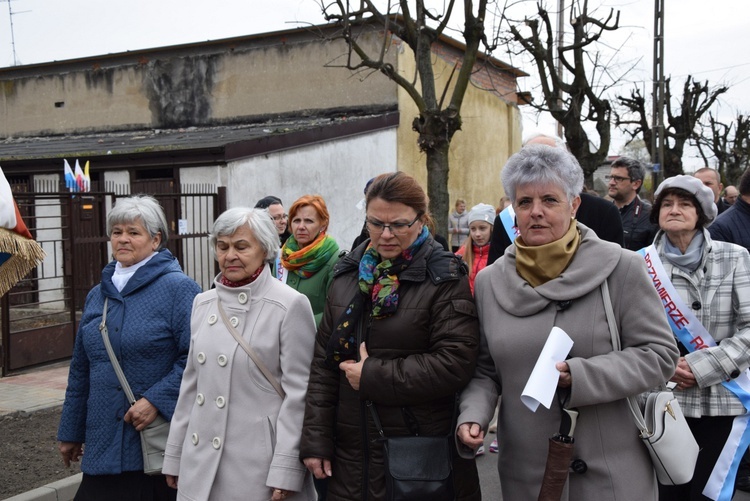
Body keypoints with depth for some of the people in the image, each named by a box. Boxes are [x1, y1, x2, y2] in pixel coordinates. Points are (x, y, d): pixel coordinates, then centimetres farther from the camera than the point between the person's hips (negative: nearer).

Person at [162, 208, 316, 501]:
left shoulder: (290, 305, -10)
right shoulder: (203, 303, 8)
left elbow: (298, 392, -11)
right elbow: (191, 383, 12)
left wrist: (286, 470, -14)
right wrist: (175, 455, 13)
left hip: (258, 464, -5)